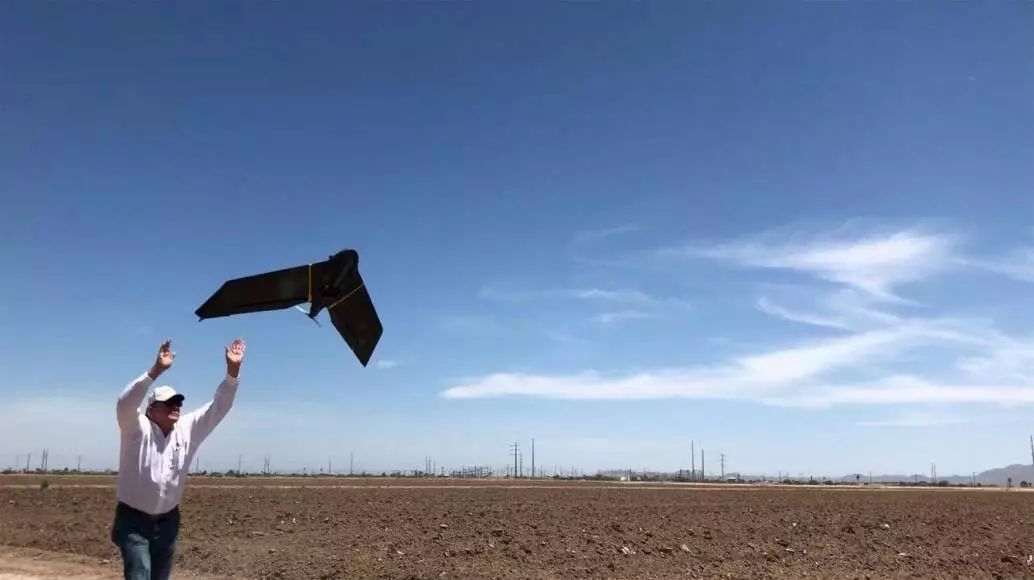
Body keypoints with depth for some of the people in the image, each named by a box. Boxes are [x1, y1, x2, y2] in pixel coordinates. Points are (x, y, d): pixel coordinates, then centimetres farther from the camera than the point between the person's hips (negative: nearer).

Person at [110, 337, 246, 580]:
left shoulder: (188, 429, -1)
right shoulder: (137, 429, -14)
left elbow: (218, 407, -6)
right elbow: (125, 403, -34)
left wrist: (233, 369, -21)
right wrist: (157, 369, -47)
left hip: (167, 520, 5)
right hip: (133, 519, -5)